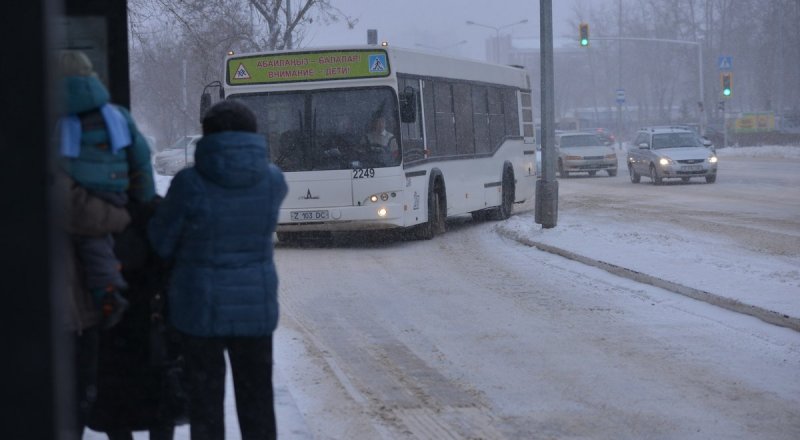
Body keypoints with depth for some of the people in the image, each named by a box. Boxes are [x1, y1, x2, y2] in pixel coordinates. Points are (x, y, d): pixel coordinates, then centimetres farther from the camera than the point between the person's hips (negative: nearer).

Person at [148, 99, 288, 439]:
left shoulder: (190, 184, -17)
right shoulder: (273, 180, -7)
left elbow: (161, 244, -6)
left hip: (200, 308, -2)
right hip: (256, 307, 3)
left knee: (206, 401, 9)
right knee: (256, 402, 14)